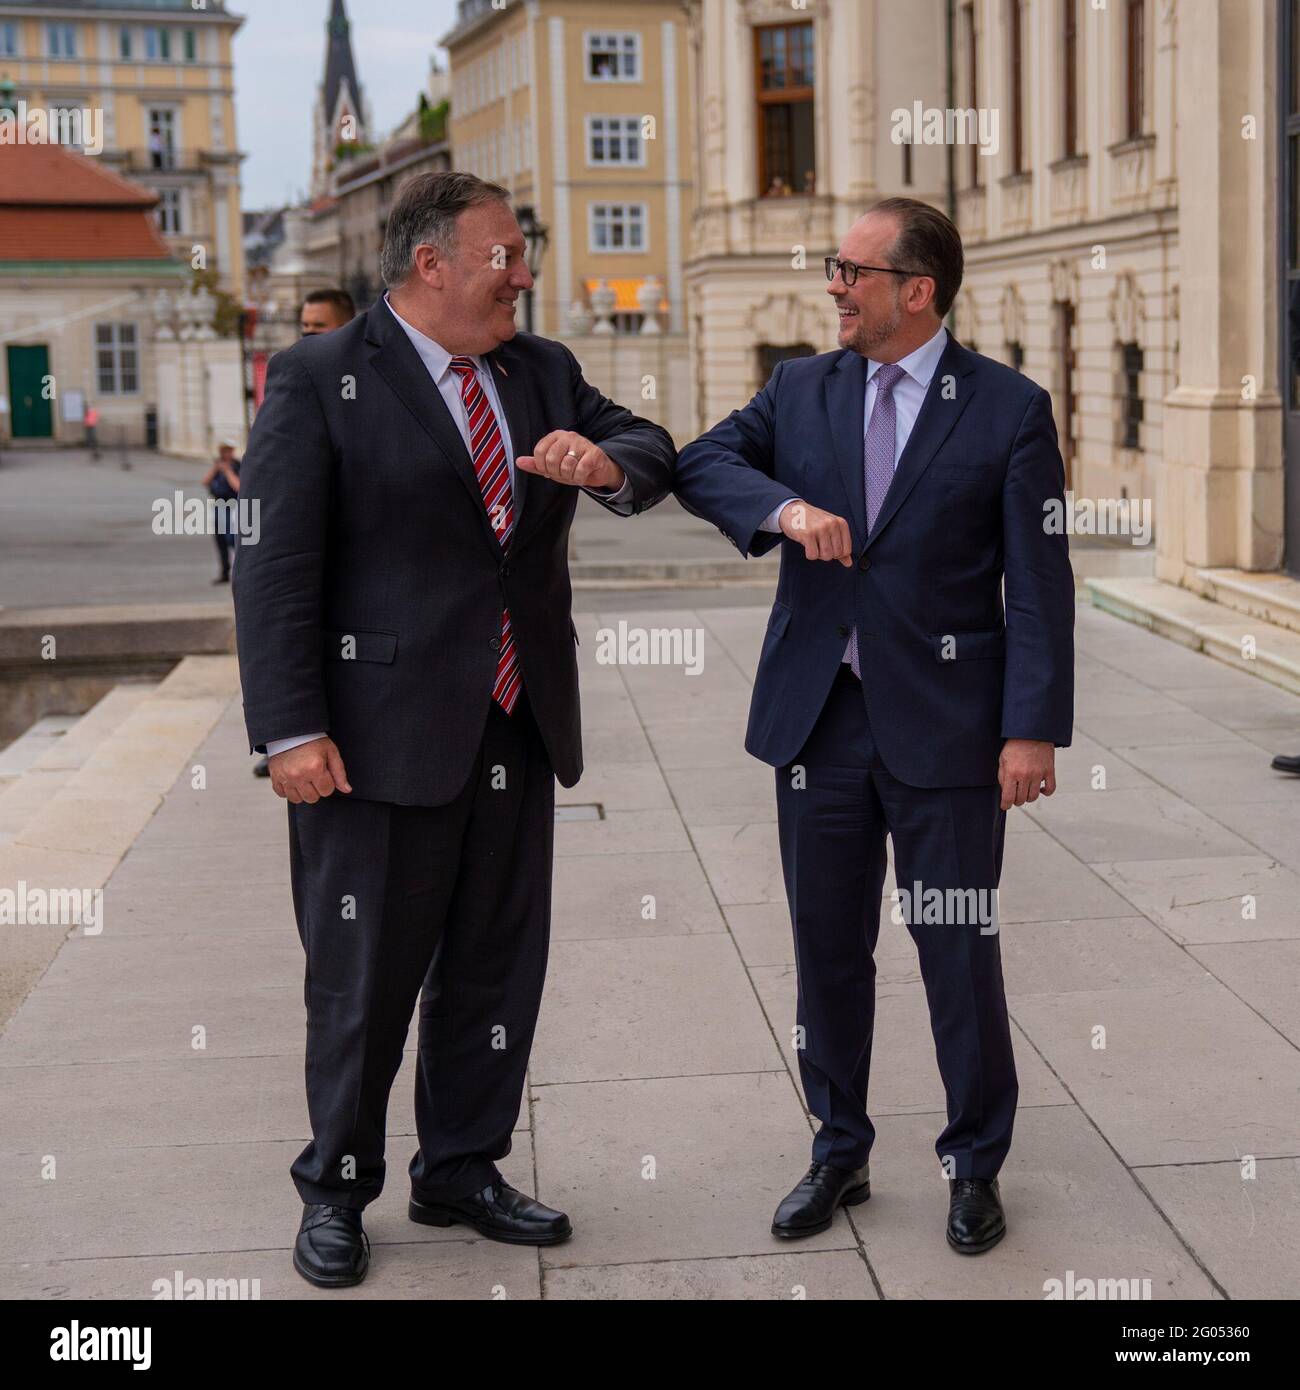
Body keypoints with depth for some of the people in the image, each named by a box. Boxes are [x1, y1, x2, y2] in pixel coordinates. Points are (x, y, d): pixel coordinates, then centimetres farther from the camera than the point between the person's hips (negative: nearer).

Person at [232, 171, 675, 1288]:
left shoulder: (542, 371, 11)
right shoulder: (320, 381, -6)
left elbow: (655, 453, 14)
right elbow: (274, 564, -11)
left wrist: (610, 463, -11)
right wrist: (292, 731, -18)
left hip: (518, 733, 6)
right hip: (382, 735, -6)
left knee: (499, 966, 14)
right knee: (364, 978, 5)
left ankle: (461, 1172, 31)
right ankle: (337, 1192, 23)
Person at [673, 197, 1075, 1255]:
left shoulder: (1009, 408, -4)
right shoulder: (801, 390, 9)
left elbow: (1039, 582, -6)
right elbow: (702, 463, 0)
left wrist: (1033, 728, -12)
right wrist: (784, 505, -20)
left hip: (945, 724, -4)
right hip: (818, 718, 4)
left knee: (961, 952, 4)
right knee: (828, 948, 12)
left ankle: (976, 1167, 22)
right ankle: (839, 1155, 28)